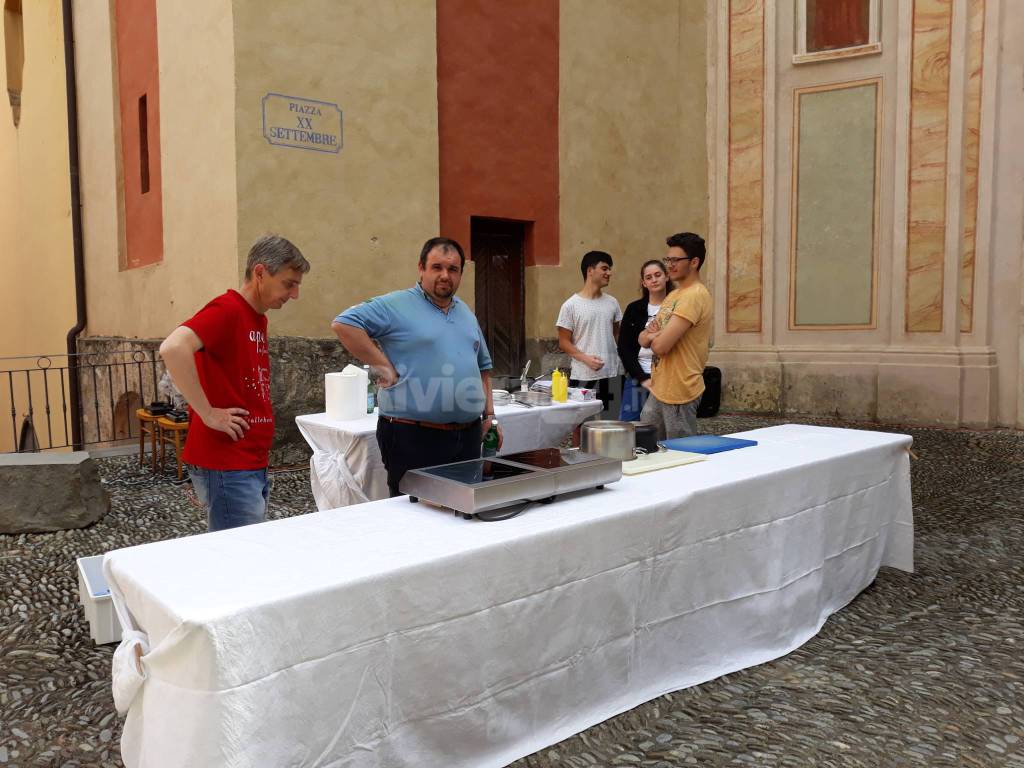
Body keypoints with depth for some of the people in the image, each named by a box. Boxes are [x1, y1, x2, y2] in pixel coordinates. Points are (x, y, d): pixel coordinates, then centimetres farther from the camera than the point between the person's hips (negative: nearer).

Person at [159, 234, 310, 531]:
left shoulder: (258, 318, 14)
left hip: (254, 464, 9)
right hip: (225, 466, -9)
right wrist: (208, 414, -23)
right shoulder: (227, 309, -13)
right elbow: (173, 348, -29)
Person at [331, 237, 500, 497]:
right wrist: (384, 367, -16)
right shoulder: (396, 305, -6)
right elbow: (343, 323, -15)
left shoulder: (466, 313, 17)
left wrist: (489, 414, 14)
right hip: (413, 437, -6)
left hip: (468, 435, 7)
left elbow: (483, 366, 24)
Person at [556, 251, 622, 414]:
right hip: (582, 377, -4)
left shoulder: (612, 303, 9)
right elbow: (564, 343, -3)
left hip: (610, 375, 4)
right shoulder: (571, 305, -4)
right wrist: (586, 358, -17)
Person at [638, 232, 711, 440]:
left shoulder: (694, 296, -17)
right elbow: (643, 339, 13)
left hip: (679, 393, -9)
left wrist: (652, 336, 0)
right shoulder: (673, 295, 15)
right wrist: (653, 334, -10)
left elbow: (660, 345, -23)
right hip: (658, 390, 9)